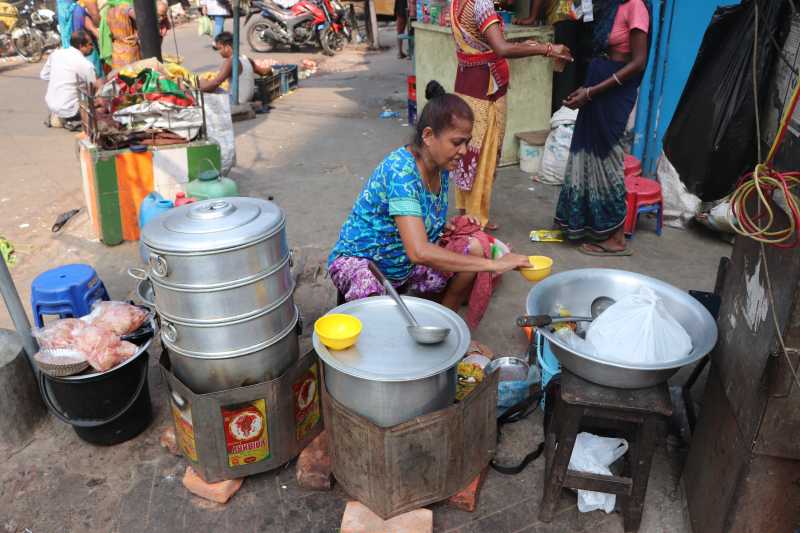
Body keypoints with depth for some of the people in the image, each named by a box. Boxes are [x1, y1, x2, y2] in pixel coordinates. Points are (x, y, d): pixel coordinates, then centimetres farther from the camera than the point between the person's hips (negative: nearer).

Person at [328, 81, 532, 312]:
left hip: (405, 264, 8)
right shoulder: (400, 170, -29)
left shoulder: (441, 165, -4)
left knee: (475, 250, -10)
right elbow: (419, 252, -40)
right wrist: (492, 264, -36)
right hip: (359, 260, -8)